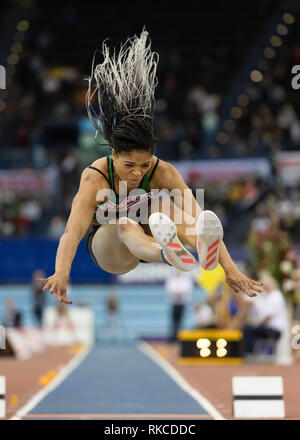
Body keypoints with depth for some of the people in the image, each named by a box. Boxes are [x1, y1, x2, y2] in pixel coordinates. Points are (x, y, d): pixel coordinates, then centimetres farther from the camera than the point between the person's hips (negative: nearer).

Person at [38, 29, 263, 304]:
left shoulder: (162, 171, -19)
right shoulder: (95, 178, -25)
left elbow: (197, 215, -28)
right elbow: (73, 230, -37)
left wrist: (230, 269, -38)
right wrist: (61, 273, -56)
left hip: (146, 238, 2)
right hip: (106, 247, -2)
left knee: (161, 201, -30)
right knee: (124, 225, -37)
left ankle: (202, 246, -61)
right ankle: (166, 254, -72)